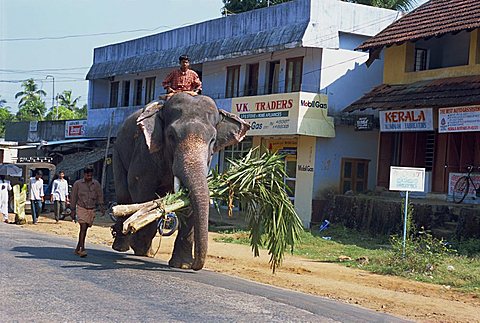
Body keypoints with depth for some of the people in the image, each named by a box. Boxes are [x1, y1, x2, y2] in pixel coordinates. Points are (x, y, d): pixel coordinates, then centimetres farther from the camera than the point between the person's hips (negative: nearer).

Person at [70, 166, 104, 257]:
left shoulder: (96, 184, 4)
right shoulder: (77, 184, -2)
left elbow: (99, 195, 10)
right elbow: (73, 197, 4)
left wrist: (101, 205, -5)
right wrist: (73, 210, 3)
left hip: (91, 210, 3)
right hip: (81, 208, -3)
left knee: (85, 229, 8)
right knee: (83, 227, -16)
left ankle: (77, 249, 20)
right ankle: (82, 249, -18)